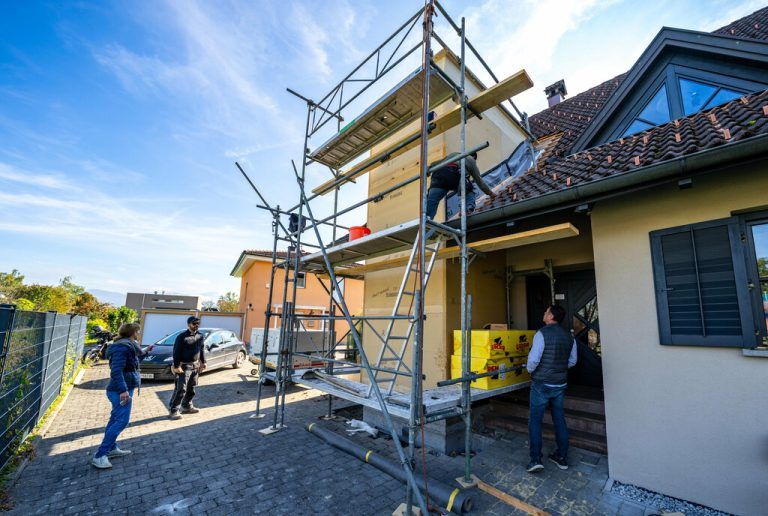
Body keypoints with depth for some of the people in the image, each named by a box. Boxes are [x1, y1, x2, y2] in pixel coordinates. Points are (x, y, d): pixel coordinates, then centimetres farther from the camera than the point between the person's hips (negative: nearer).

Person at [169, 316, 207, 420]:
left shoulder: (200, 336, 6)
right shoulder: (182, 336, -14)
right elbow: (176, 352, -14)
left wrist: (203, 362, 12)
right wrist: (176, 366, -17)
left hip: (195, 366, 7)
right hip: (184, 366, -7)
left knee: (191, 388, 16)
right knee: (181, 389, -6)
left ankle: (187, 406, 30)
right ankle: (174, 411, 5)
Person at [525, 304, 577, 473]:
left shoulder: (542, 334, -17)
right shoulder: (568, 336, 4)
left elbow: (533, 359, -21)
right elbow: (572, 361, 13)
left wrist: (530, 369, -1)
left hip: (542, 384, -6)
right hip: (560, 385, 6)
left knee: (535, 421, 4)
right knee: (559, 420, 17)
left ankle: (536, 459, 4)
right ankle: (562, 457, 28)